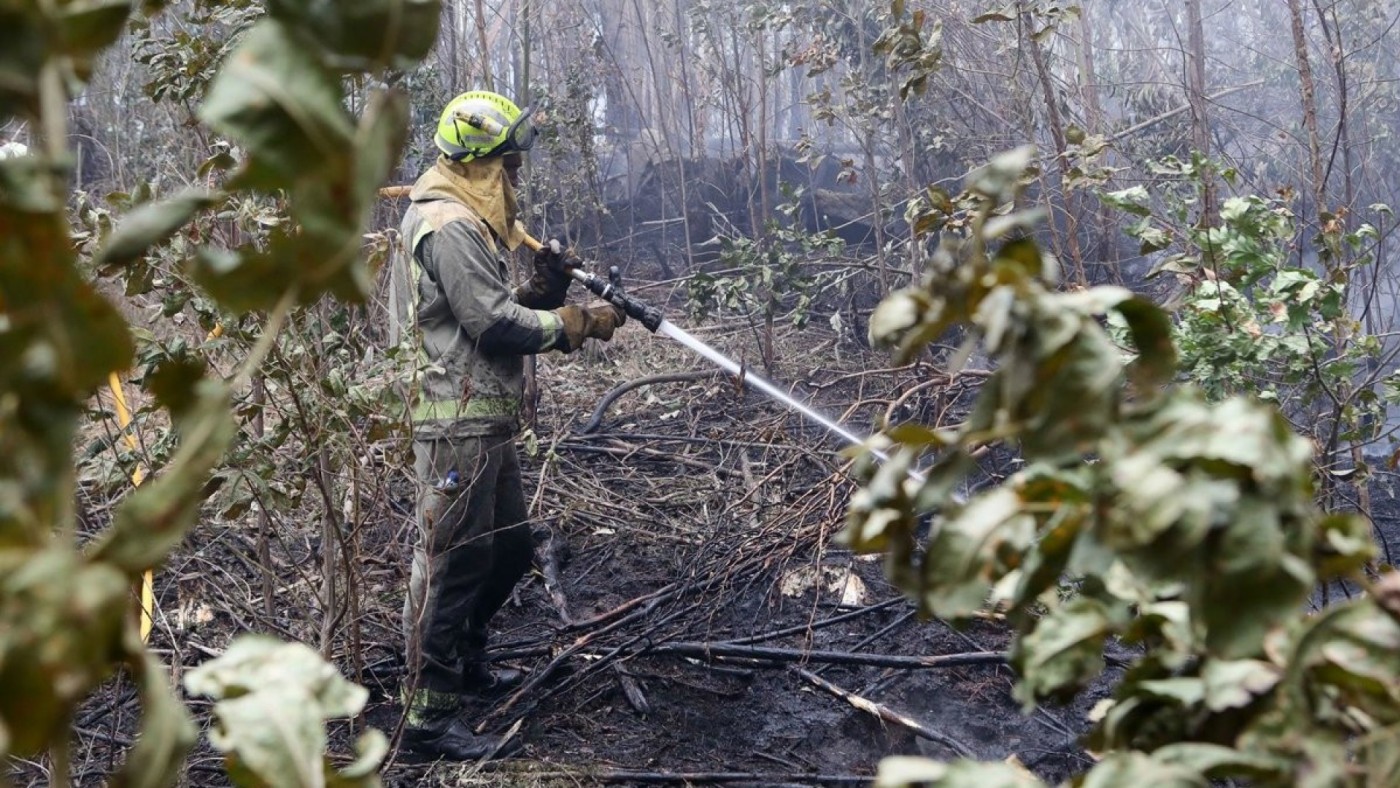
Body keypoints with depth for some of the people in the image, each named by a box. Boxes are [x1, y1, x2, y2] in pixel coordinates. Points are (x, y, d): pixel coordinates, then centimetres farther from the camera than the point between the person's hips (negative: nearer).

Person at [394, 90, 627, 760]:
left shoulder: (467, 222, 18)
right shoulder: (449, 228, -16)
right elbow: (494, 322, -20)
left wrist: (539, 289, 1)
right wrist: (583, 322, -11)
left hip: (486, 423, 11)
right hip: (457, 426, -11)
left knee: (510, 550, 21)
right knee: (451, 565, -5)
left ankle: (463, 661, 38)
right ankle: (429, 716, 4)